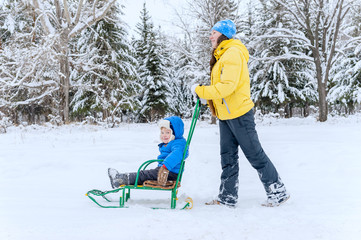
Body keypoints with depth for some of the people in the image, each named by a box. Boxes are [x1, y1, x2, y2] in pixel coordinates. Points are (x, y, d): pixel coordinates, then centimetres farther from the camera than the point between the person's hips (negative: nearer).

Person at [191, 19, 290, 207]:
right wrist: (207, 96, 4)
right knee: (228, 157, 11)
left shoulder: (233, 54, -15)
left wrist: (201, 91, -19)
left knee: (255, 155, -1)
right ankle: (227, 197, 17)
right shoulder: (222, 56, 17)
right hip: (225, 116, 10)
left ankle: (278, 192, 12)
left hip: (239, 114, -10)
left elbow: (227, 86, -25)